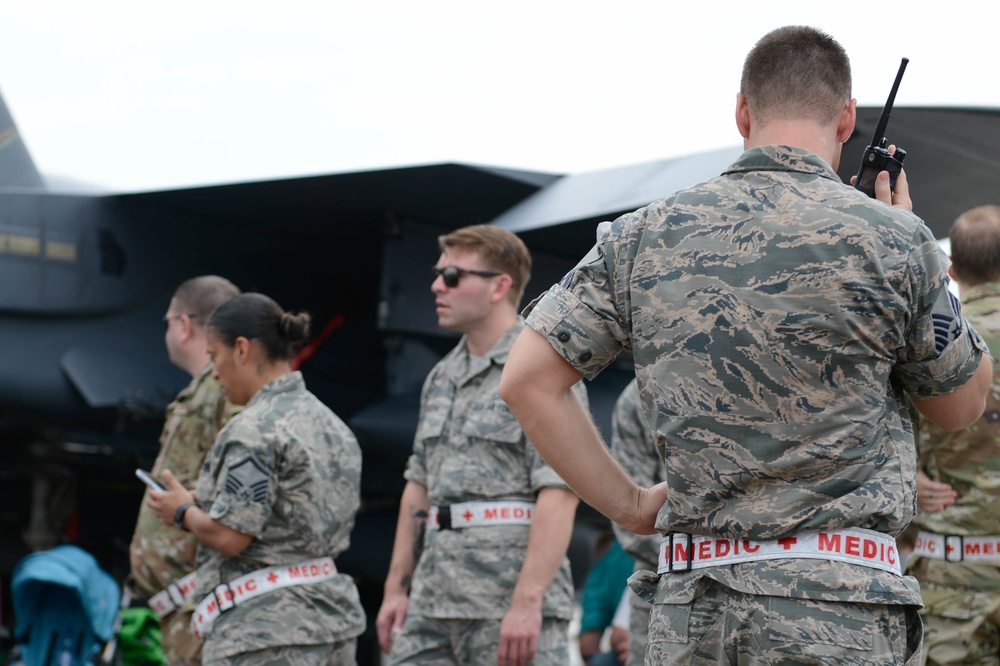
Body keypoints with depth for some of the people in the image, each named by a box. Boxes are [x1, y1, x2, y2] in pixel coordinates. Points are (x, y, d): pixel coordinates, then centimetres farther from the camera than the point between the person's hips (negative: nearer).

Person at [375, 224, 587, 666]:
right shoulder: (442, 378, 19)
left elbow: (559, 494, -15)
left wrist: (528, 601, -22)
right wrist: (396, 587, 15)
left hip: (510, 601, -8)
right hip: (433, 599, 8)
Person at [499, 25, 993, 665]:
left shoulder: (645, 237, 6)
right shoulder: (888, 238, -4)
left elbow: (527, 379, 5)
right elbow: (962, 404, 11)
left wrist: (630, 505, 10)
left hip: (688, 607, 4)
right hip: (838, 608, -4)